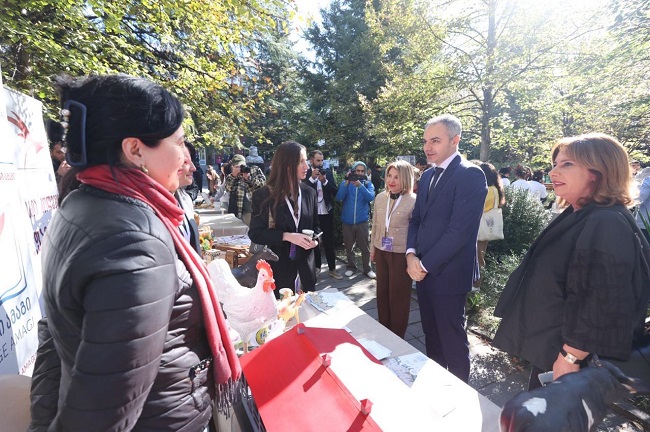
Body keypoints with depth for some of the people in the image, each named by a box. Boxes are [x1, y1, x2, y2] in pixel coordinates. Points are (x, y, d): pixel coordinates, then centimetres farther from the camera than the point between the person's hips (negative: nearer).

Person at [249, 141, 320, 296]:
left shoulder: (309, 193, 3)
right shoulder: (264, 195, -9)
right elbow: (255, 233, -10)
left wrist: (314, 239, -9)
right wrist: (287, 236, -21)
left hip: (305, 268, 4)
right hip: (277, 268, -3)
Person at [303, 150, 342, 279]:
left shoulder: (328, 172, 4)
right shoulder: (305, 173, -3)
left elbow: (335, 191, -3)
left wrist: (324, 181, -16)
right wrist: (312, 178, -20)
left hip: (326, 212, 1)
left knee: (329, 241, 7)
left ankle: (332, 268, 16)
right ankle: (316, 265, 28)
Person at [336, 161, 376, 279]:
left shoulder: (368, 184, 3)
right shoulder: (345, 183, 4)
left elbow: (371, 197, -14)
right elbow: (339, 197, -11)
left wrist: (360, 185, -27)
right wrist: (347, 183, -21)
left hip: (362, 221, -1)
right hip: (347, 221, 1)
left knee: (365, 247, 1)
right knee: (349, 247, 12)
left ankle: (367, 269, 15)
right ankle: (351, 267, 29)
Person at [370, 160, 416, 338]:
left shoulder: (414, 201, -14)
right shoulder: (380, 198, 3)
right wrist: (372, 248, 14)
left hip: (401, 254, -5)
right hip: (381, 252, 5)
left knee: (398, 295, 9)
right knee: (382, 292, 16)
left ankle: (397, 336, 29)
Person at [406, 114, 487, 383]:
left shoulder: (470, 175, -14)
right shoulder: (427, 176, 12)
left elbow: (459, 230, -21)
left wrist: (425, 264, -15)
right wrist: (411, 254, -4)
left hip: (448, 274, -7)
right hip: (423, 270, 7)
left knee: (453, 340, 10)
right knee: (431, 335, 20)